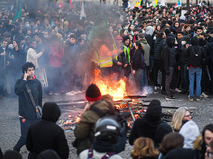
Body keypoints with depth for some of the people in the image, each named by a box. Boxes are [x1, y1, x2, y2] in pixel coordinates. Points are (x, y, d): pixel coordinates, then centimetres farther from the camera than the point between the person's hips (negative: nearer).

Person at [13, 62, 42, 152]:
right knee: (26, 137, -6)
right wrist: (25, 79, -22)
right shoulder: (20, 82, -4)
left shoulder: (37, 83, 6)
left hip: (36, 114, 4)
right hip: (25, 115, -4)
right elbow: (17, 91, -27)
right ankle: (15, 150, 19)